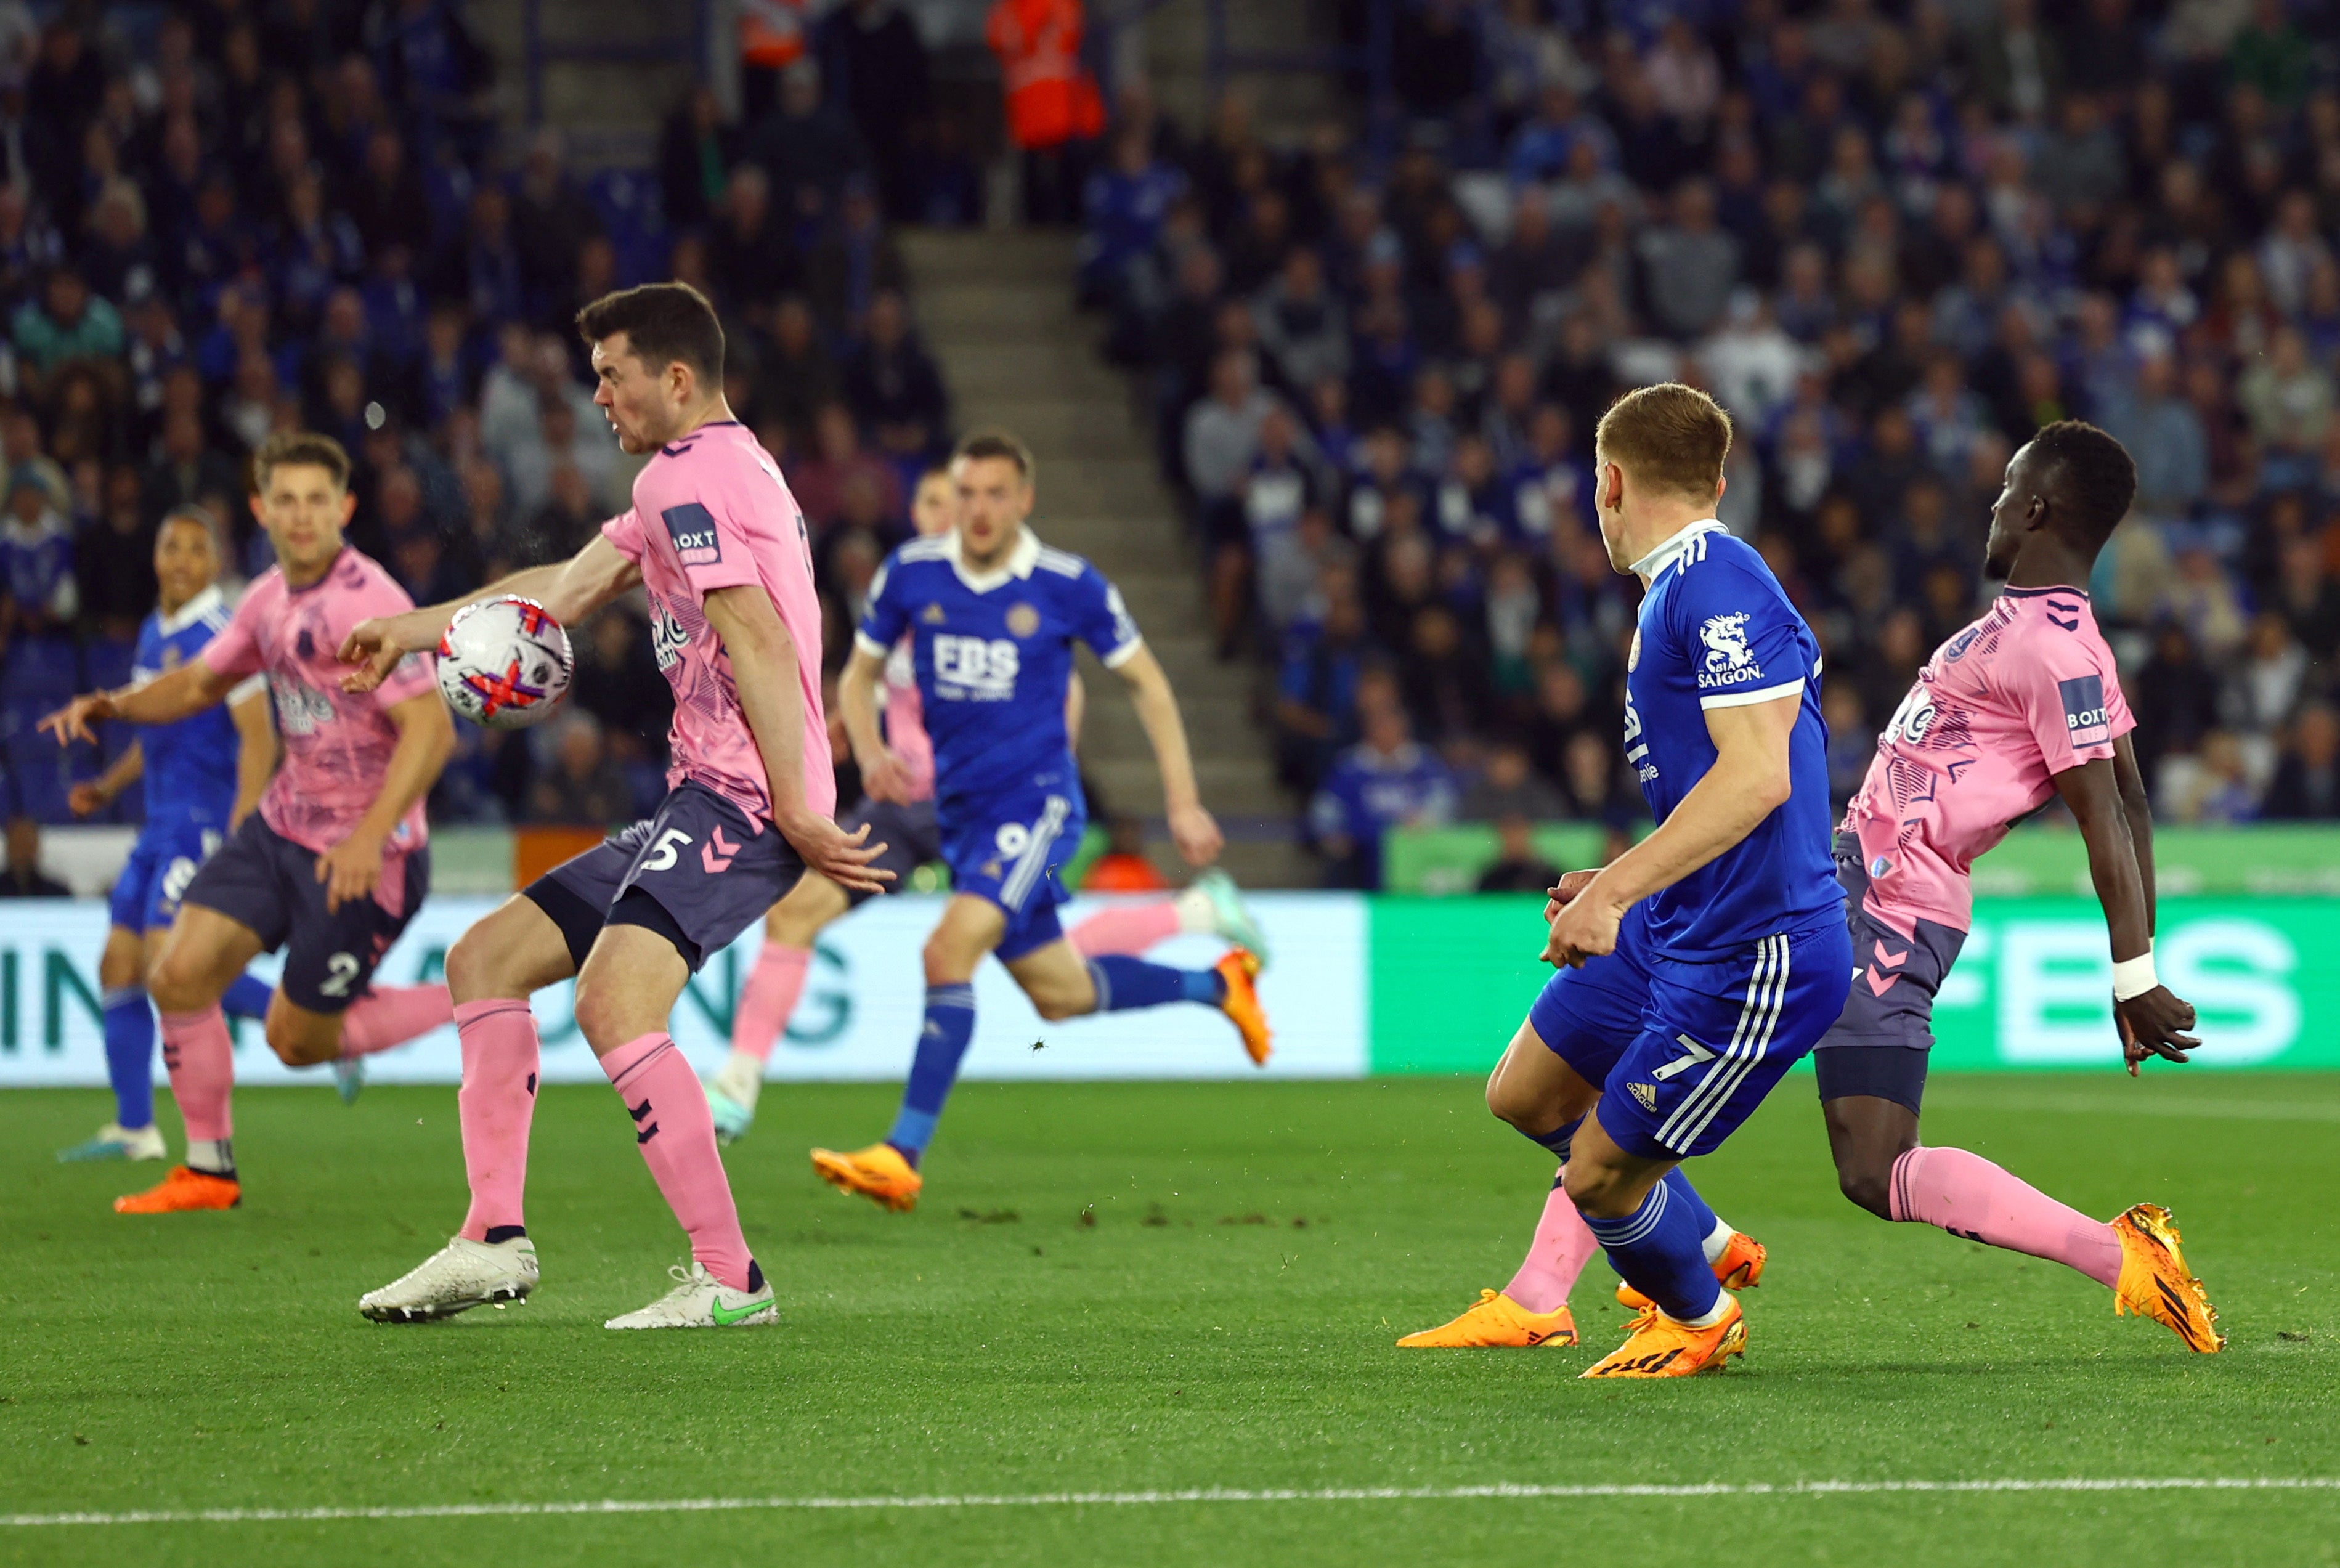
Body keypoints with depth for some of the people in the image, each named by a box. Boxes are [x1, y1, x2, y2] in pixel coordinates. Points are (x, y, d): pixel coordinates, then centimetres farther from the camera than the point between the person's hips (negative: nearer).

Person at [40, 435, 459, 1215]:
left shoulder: (368, 603, -22)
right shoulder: (270, 599, 5)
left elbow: (431, 727, -28)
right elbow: (202, 682, 21)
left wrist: (371, 835, -38)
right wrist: (113, 705, 2)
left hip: (364, 857, -7)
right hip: (282, 828, 7)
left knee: (297, 1040, 2)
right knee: (179, 976, -3)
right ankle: (209, 1171, 12)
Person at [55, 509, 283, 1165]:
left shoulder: (221, 635, -13)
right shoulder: (154, 634, 14)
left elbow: (259, 739, -18)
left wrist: (240, 838, -24)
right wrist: (107, 788, 15)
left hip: (209, 824, -9)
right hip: (161, 826, 9)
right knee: (118, 964, 6)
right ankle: (134, 1129, 11)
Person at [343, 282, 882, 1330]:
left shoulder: (687, 478, -10)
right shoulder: (711, 472, 23)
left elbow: (761, 646, -20)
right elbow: (565, 591, 33)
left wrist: (795, 813, -24)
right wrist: (416, 629, 39)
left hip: (740, 803, -11)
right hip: (703, 801, 11)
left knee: (613, 1002, -28)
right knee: (487, 960, 13)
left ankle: (729, 1281, -26)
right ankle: (495, 1238, 9)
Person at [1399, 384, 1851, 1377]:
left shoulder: (1717, 585, -20)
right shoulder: (1679, 589, 13)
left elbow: (1758, 776, -30)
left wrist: (1617, 890, -33)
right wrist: (1619, 888, 26)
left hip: (1752, 959, -10)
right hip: (1673, 929, 10)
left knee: (1599, 1176, -1)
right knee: (1525, 1096, 19)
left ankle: (1700, 1318, 29)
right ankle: (1706, 1248, 37)